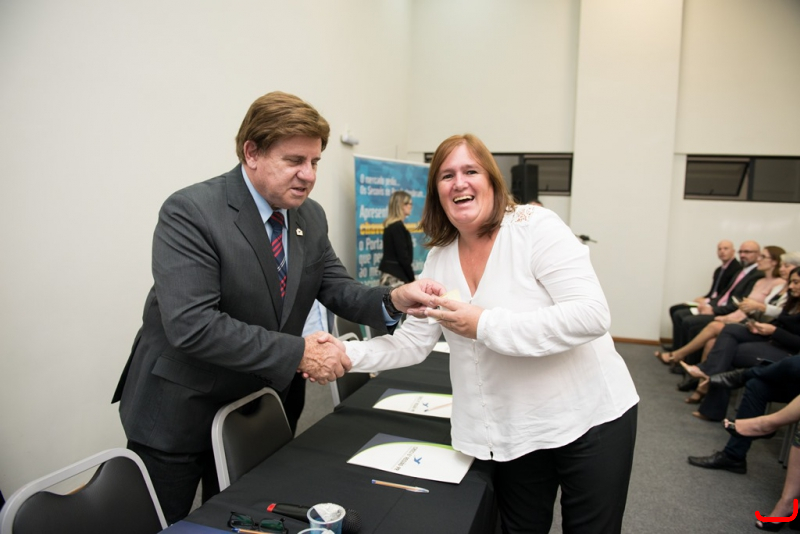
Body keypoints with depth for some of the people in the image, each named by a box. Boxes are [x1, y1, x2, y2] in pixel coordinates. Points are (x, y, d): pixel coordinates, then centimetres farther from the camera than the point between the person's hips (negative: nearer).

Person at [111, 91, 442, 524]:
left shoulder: (311, 217, -1)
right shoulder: (190, 212, -23)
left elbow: (336, 288, 1)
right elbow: (190, 325, -31)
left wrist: (394, 299, -20)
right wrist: (297, 354, -30)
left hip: (259, 408, 6)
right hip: (178, 413, -5)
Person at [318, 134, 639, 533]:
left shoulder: (535, 227, -16)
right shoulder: (439, 259, 0)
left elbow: (590, 315, -24)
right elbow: (410, 343, 2)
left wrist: (484, 325, -28)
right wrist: (343, 354, -14)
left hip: (589, 415, -4)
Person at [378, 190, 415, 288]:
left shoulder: (390, 225, 13)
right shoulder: (398, 226, -13)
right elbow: (403, 256, -15)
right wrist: (412, 278, -8)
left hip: (389, 272, 9)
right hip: (396, 275, -9)